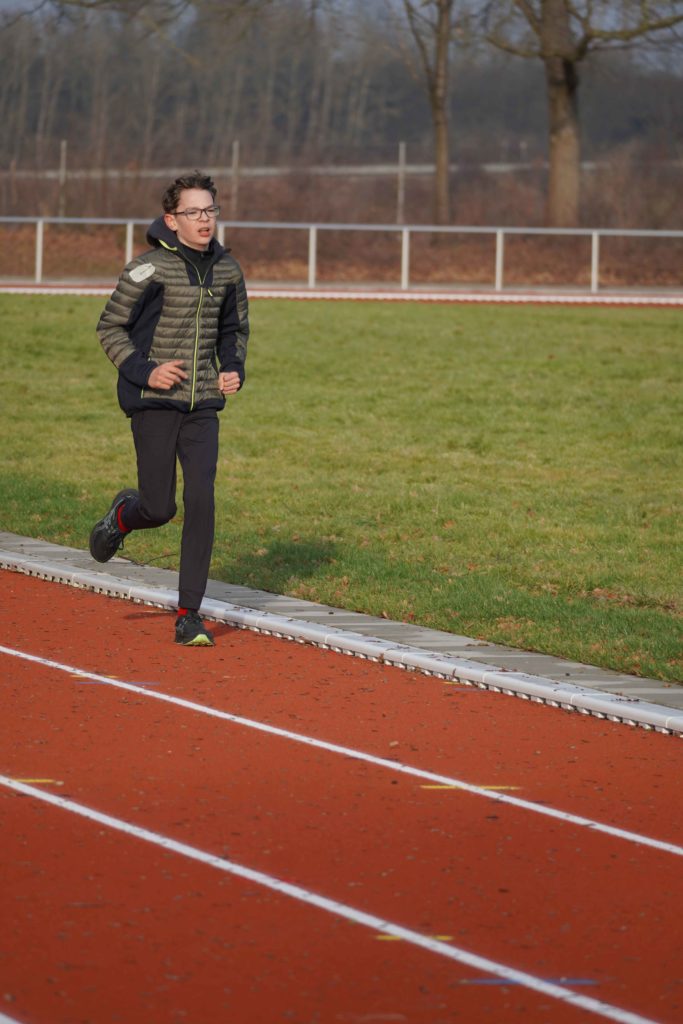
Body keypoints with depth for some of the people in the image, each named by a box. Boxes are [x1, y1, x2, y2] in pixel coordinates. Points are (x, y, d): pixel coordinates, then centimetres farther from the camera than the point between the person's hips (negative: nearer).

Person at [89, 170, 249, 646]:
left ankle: (189, 616, -3)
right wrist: (144, 371, -15)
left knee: (202, 503, -8)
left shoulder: (227, 269, 6)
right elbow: (111, 327, -2)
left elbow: (235, 329, 22)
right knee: (160, 509, -4)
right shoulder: (149, 268, -10)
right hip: (154, 403, -4)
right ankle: (124, 513, 35)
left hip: (203, 405, 4)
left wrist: (234, 370, 4)